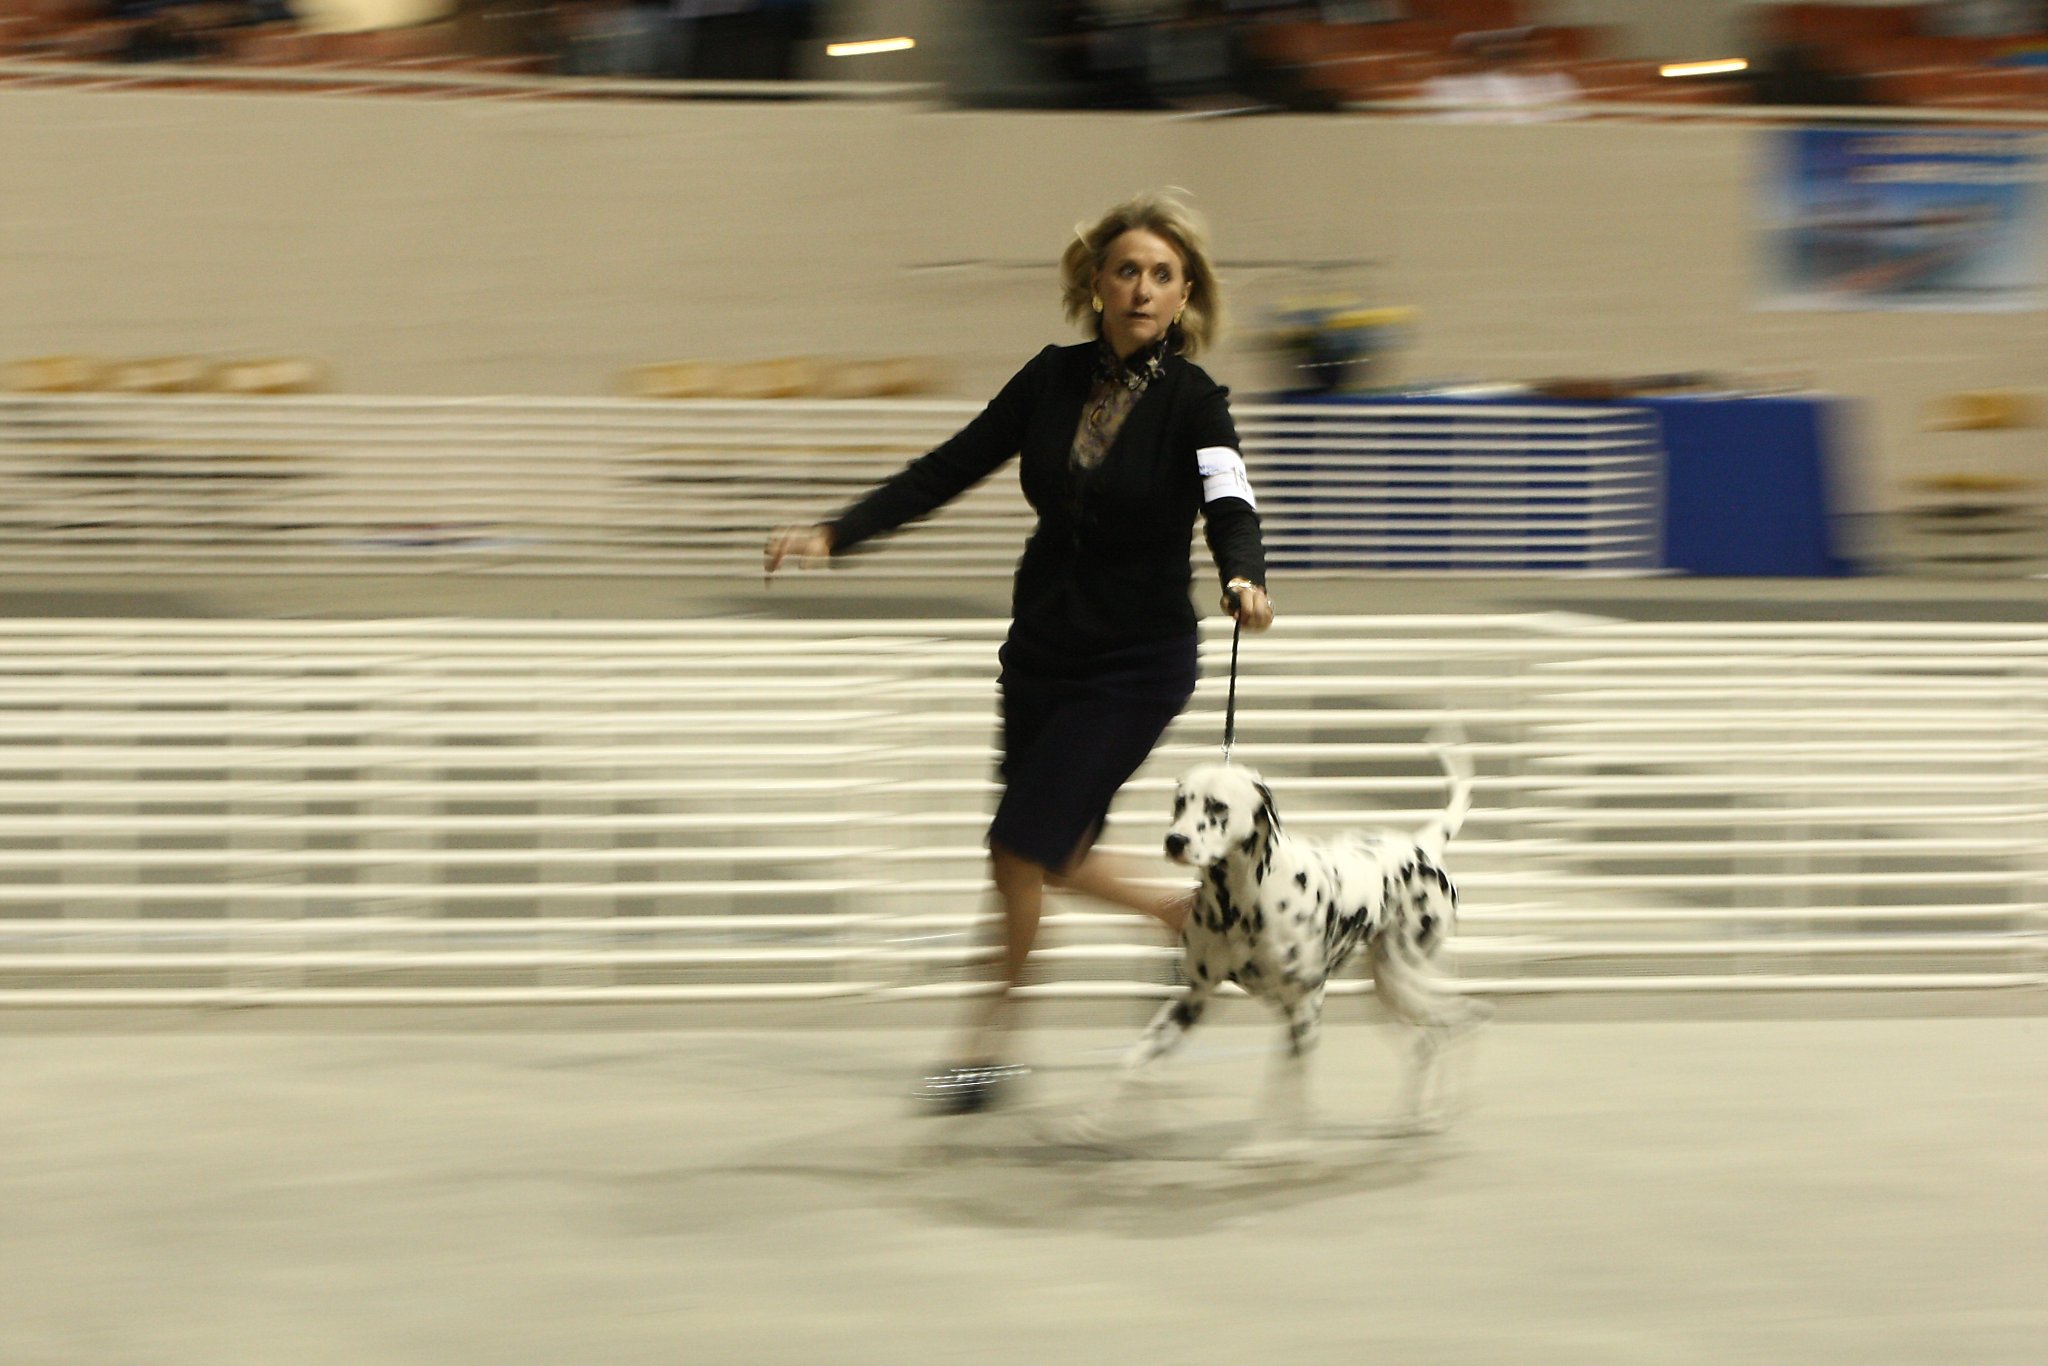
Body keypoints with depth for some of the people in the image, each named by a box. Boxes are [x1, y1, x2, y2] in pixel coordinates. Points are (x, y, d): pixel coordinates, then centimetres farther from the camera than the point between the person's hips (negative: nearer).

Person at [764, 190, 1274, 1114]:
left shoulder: (1193, 403, -14)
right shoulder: (1054, 379, -1)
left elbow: (1229, 505, -30)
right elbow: (948, 471, 2)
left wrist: (1244, 579, -52)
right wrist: (835, 534, -7)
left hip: (1136, 665, -5)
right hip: (1041, 651, 5)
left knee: (1021, 844, -10)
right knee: (1055, 859, 14)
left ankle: (988, 1043, 6)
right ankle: (1189, 917, 39)